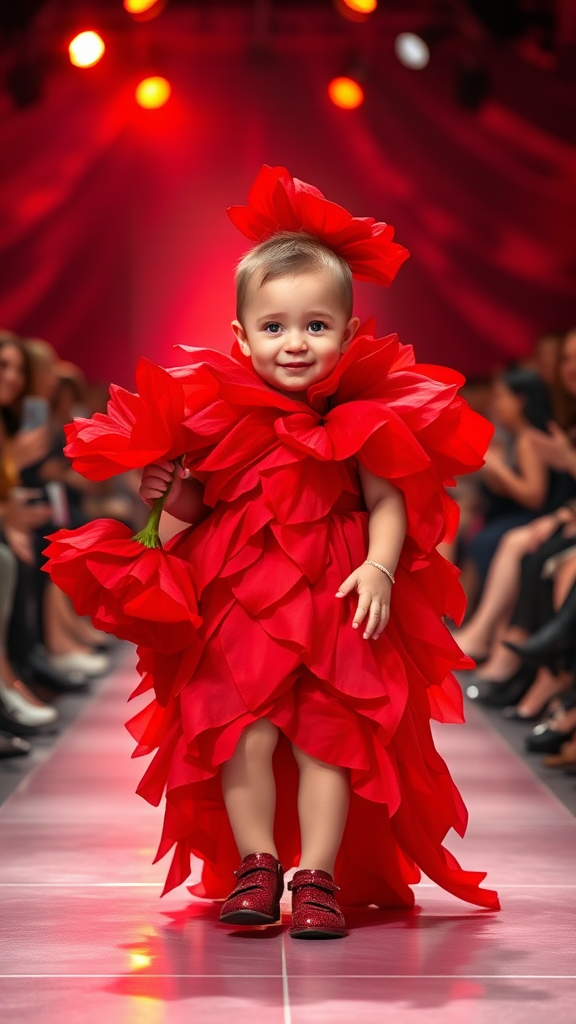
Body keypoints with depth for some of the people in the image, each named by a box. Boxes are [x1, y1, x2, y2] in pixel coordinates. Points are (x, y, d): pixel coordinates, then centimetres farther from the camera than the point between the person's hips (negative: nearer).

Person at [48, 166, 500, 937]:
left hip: (336, 612, -1)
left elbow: (388, 502, -3)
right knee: (243, 736, -4)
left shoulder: (364, 417, -3)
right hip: (238, 608, 1)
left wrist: (379, 568, -17)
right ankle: (255, 865, 10)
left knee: (327, 738, -1)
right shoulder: (217, 412, 0)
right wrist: (169, 492, -6)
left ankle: (319, 877, 6)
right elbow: (200, 506, 13)